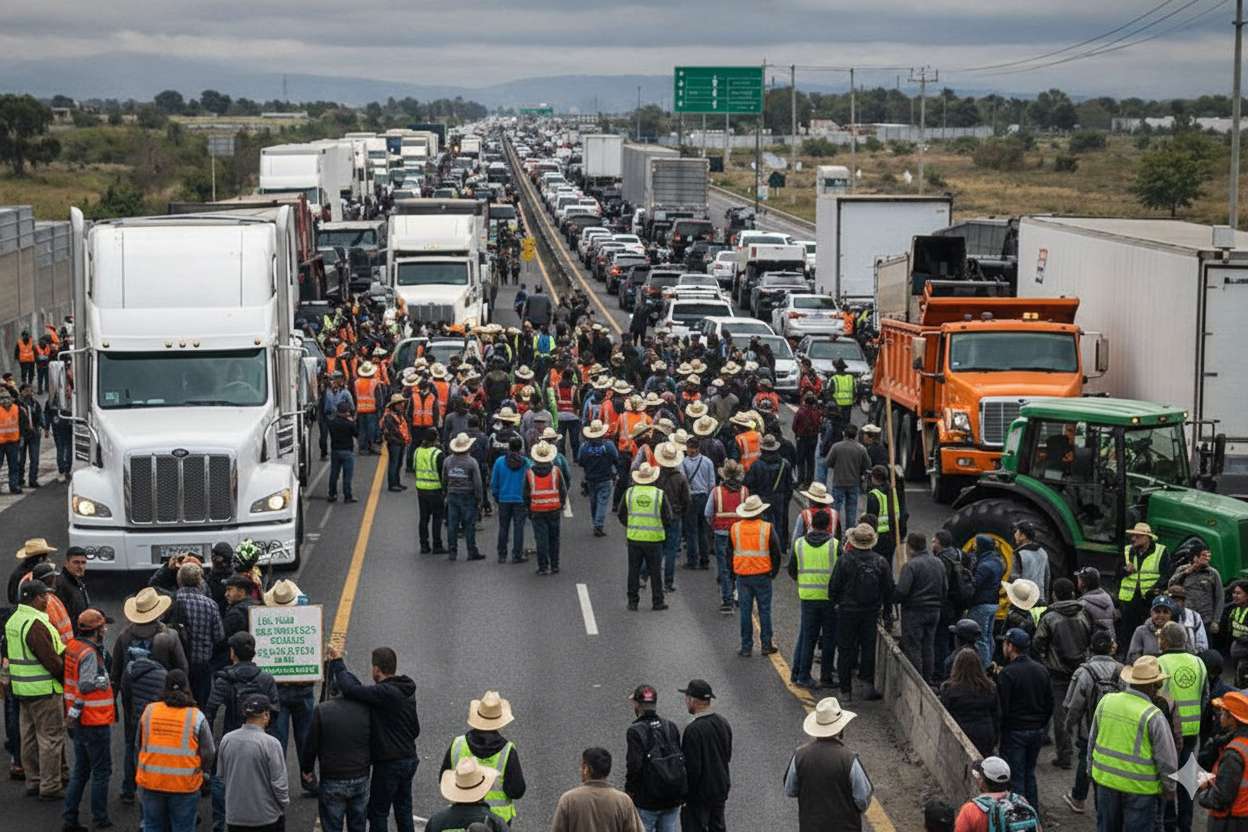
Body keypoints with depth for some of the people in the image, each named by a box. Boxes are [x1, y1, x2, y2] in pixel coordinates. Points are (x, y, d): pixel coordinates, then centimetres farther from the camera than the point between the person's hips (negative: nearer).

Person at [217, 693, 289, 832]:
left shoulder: (226, 740, -4)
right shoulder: (270, 743, -19)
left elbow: (220, 775, 9)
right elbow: (279, 782, -15)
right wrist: (284, 804, 3)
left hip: (235, 816, 4)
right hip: (266, 816, -4)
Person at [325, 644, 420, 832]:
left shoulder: (384, 692, -22)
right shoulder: (406, 691, 8)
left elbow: (351, 689, -31)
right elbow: (415, 729, 15)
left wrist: (337, 662, -19)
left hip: (389, 765, -9)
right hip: (409, 760, 9)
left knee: (377, 813, 2)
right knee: (404, 811, 17)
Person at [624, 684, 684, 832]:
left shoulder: (635, 731, -14)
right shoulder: (671, 727, 4)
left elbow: (634, 766, -20)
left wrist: (629, 791, -6)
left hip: (646, 802, -5)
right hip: (672, 799, 5)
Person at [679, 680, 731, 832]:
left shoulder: (694, 730, -24)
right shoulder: (723, 723, 1)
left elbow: (692, 768, -23)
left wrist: (685, 795, -13)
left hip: (699, 794, -8)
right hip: (721, 789, 8)